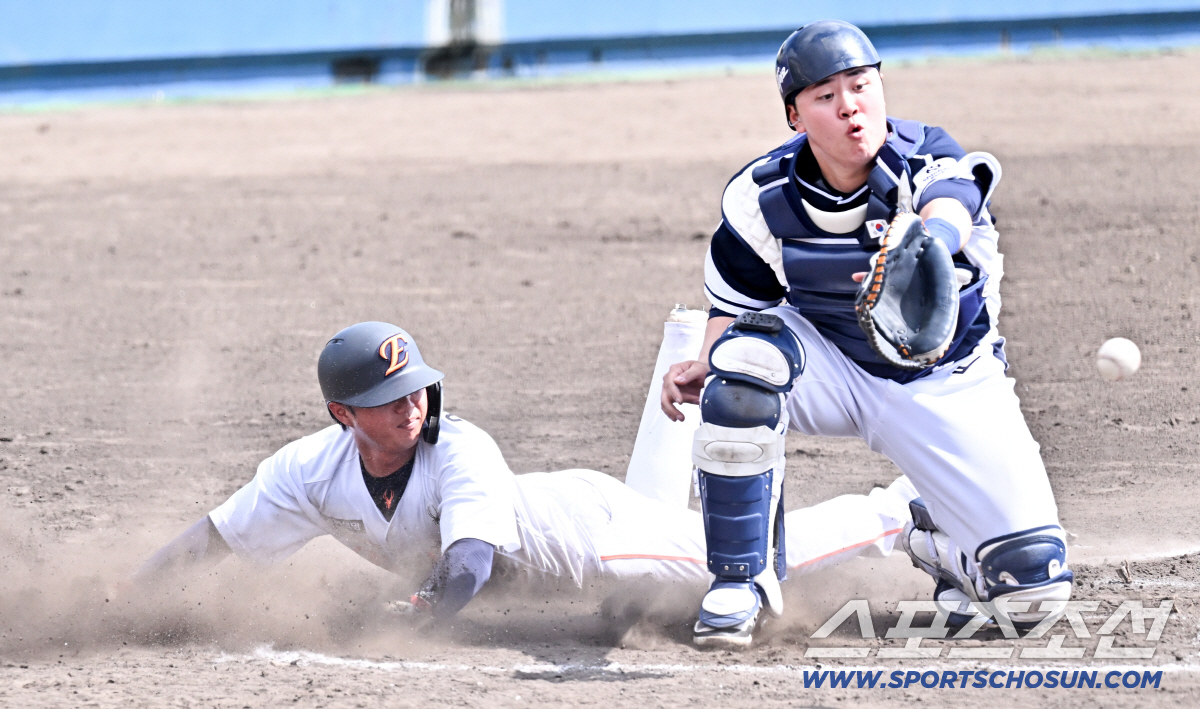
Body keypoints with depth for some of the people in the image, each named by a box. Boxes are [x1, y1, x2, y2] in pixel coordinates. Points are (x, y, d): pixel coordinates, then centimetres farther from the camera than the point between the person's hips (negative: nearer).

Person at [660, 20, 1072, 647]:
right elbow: (737, 304, 0)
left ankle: (939, 540, 23)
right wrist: (704, 365, -22)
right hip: (829, 369, 2)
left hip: (948, 383, -2)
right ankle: (741, 578, -15)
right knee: (744, 360, -34)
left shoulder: (926, 161, -25)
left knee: (1034, 584, -16)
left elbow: (948, 216, -50)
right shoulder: (762, 199, -15)